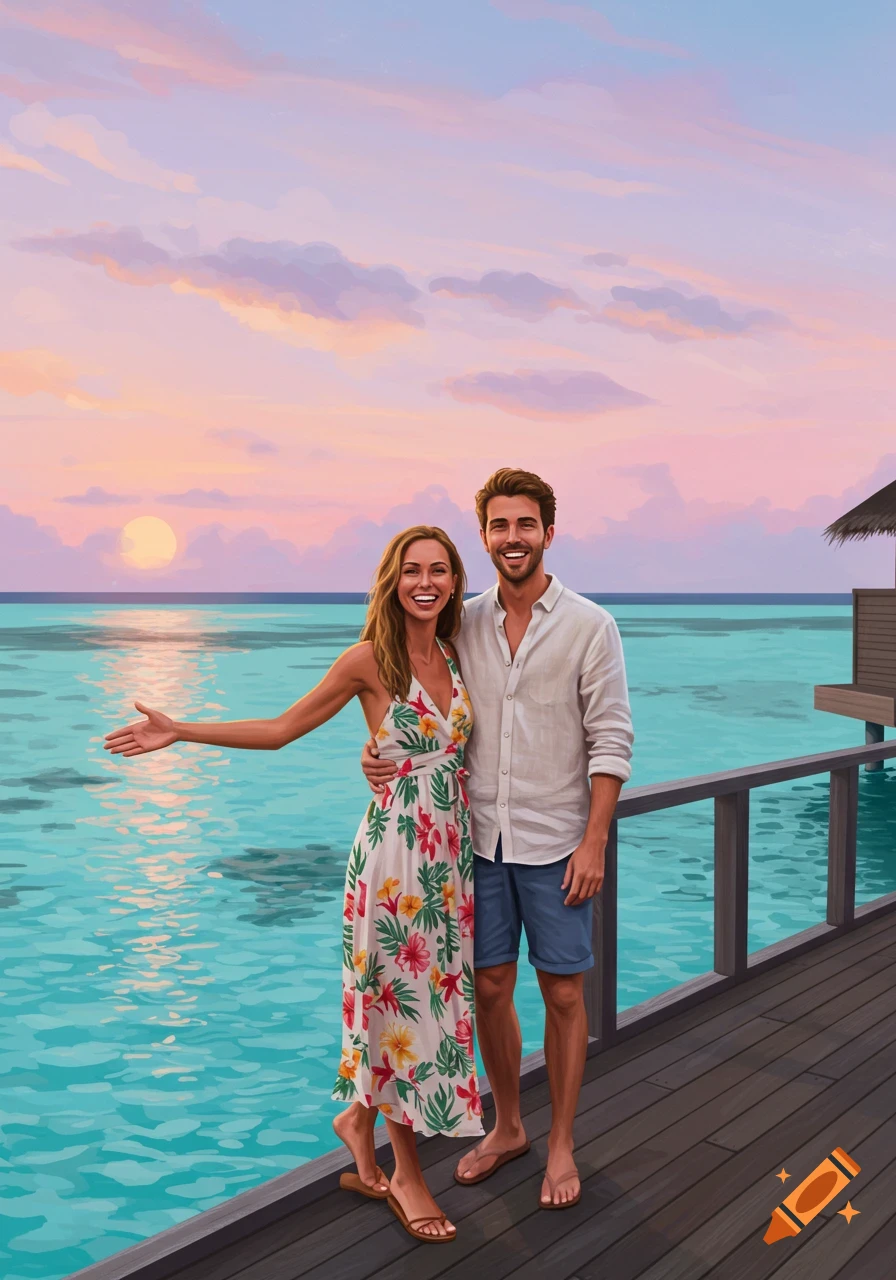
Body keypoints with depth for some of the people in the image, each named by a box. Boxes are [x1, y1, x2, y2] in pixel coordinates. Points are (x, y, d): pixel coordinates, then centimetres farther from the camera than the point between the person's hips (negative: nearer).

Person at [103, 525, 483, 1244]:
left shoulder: (454, 656, 5)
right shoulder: (369, 659, -11)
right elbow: (279, 730, -5)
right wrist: (180, 733, -10)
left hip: (454, 849, 6)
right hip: (397, 850, -6)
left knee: (435, 994, 14)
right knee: (402, 1000, 6)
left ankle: (360, 1120, 40)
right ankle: (406, 1175, 28)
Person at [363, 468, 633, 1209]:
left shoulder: (589, 626, -7)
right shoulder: (463, 625, 3)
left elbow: (611, 743, -8)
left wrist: (594, 842, -13)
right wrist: (384, 754, -9)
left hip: (555, 847, -3)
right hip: (481, 841, 3)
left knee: (564, 994, 9)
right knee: (489, 988, 13)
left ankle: (561, 1145, 29)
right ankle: (507, 1128, 35)